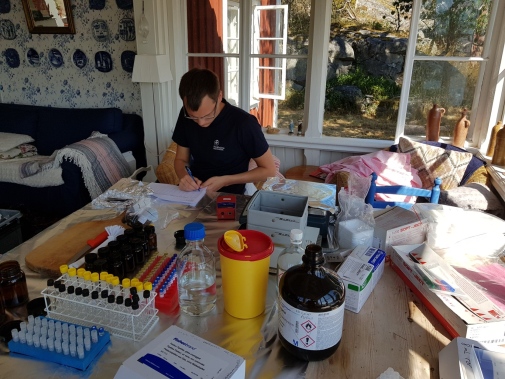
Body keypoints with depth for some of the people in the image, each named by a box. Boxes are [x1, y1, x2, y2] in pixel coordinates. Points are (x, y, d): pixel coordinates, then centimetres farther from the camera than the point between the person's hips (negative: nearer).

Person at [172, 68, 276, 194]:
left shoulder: (244, 123, -20)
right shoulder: (186, 116, -5)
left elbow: (269, 170, -11)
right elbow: (181, 159, 6)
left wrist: (225, 181, -18)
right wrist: (184, 176, -15)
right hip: (193, 193, 4)